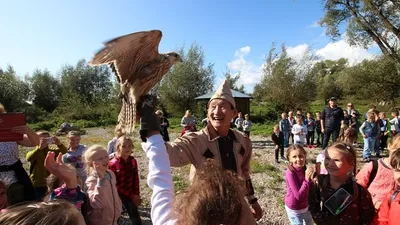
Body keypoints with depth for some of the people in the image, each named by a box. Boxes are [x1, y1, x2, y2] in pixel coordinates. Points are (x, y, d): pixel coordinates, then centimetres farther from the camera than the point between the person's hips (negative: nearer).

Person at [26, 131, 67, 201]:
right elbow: (28, 158, -31)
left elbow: (64, 152, -13)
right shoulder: (34, 152, -8)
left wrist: (59, 144, -34)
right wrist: (39, 148, -47)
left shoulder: (51, 151, 3)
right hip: (37, 184, -4)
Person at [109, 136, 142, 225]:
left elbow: (136, 179, 3)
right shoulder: (113, 164, -19)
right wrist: (131, 195, -16)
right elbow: (114, 184, -17)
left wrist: (136, 195, -5)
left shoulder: (133, 161, -4)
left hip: (131, 195, 4)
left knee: (135, 218, 12)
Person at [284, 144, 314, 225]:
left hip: (304, 205, 8)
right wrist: (307, 179, -34)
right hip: (294, 208, -7)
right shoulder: (290, 173, -29)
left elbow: (307, 189, 1)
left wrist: (312, 178, -16)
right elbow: (298, 195, -28)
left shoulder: (303, 169, -8)